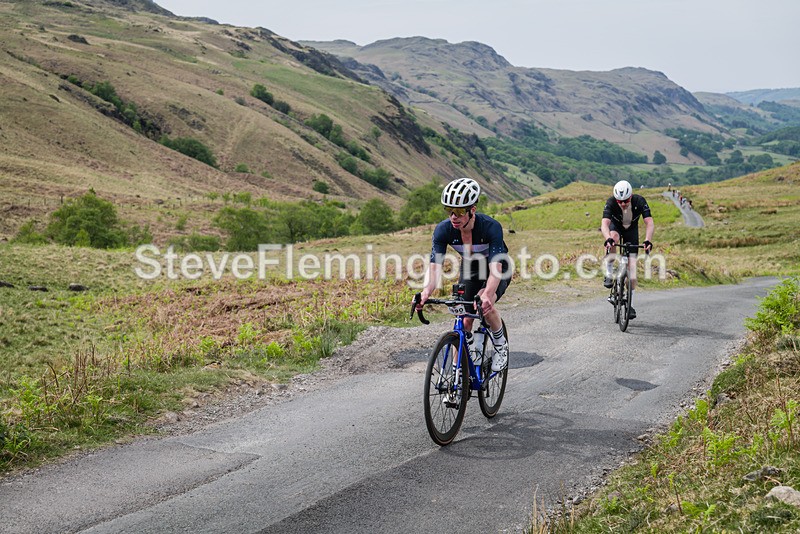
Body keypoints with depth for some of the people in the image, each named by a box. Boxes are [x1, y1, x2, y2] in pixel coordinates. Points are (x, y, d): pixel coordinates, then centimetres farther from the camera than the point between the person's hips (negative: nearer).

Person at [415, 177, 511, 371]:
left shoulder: (491, 227, -36)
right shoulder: (443, 229, -26)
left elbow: (496, 267, -44)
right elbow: (435, 265, -32)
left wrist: (487, 294, -62)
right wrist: (426, 291, -53)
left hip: (498, 270, -4)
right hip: (469, 268, 4)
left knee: (483, 305, -31)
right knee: (464, 321, -5)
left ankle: (501, 344, -4)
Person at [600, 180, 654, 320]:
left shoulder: (639, 201, -32)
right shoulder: (611, 202, -33)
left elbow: (650, 223, -39)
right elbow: (605, 223, -45)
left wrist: (648, 241, -56)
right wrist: (608, 239, -64)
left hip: (631, 229, 1)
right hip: (616, 226, -1)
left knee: (632, 265, -9)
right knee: (612, 239, -39)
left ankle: (630, 304, 0)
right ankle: (608, 274, -22)